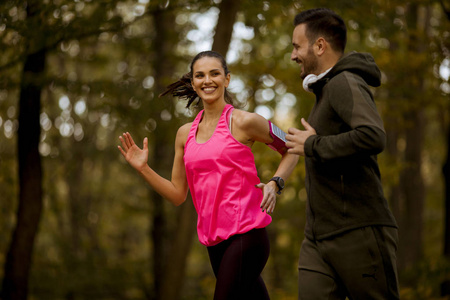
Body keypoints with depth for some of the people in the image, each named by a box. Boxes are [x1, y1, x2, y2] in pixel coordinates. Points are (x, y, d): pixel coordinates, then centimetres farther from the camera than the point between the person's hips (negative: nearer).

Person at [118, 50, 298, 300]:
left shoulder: (242, 122, -2)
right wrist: (142, 168, 5)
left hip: (247, 233, -5)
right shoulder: (185, 134, 12)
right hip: (214, 240, 6)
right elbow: (177, 195, 15)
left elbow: (290, 150, 8)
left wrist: (274, 184, -7)